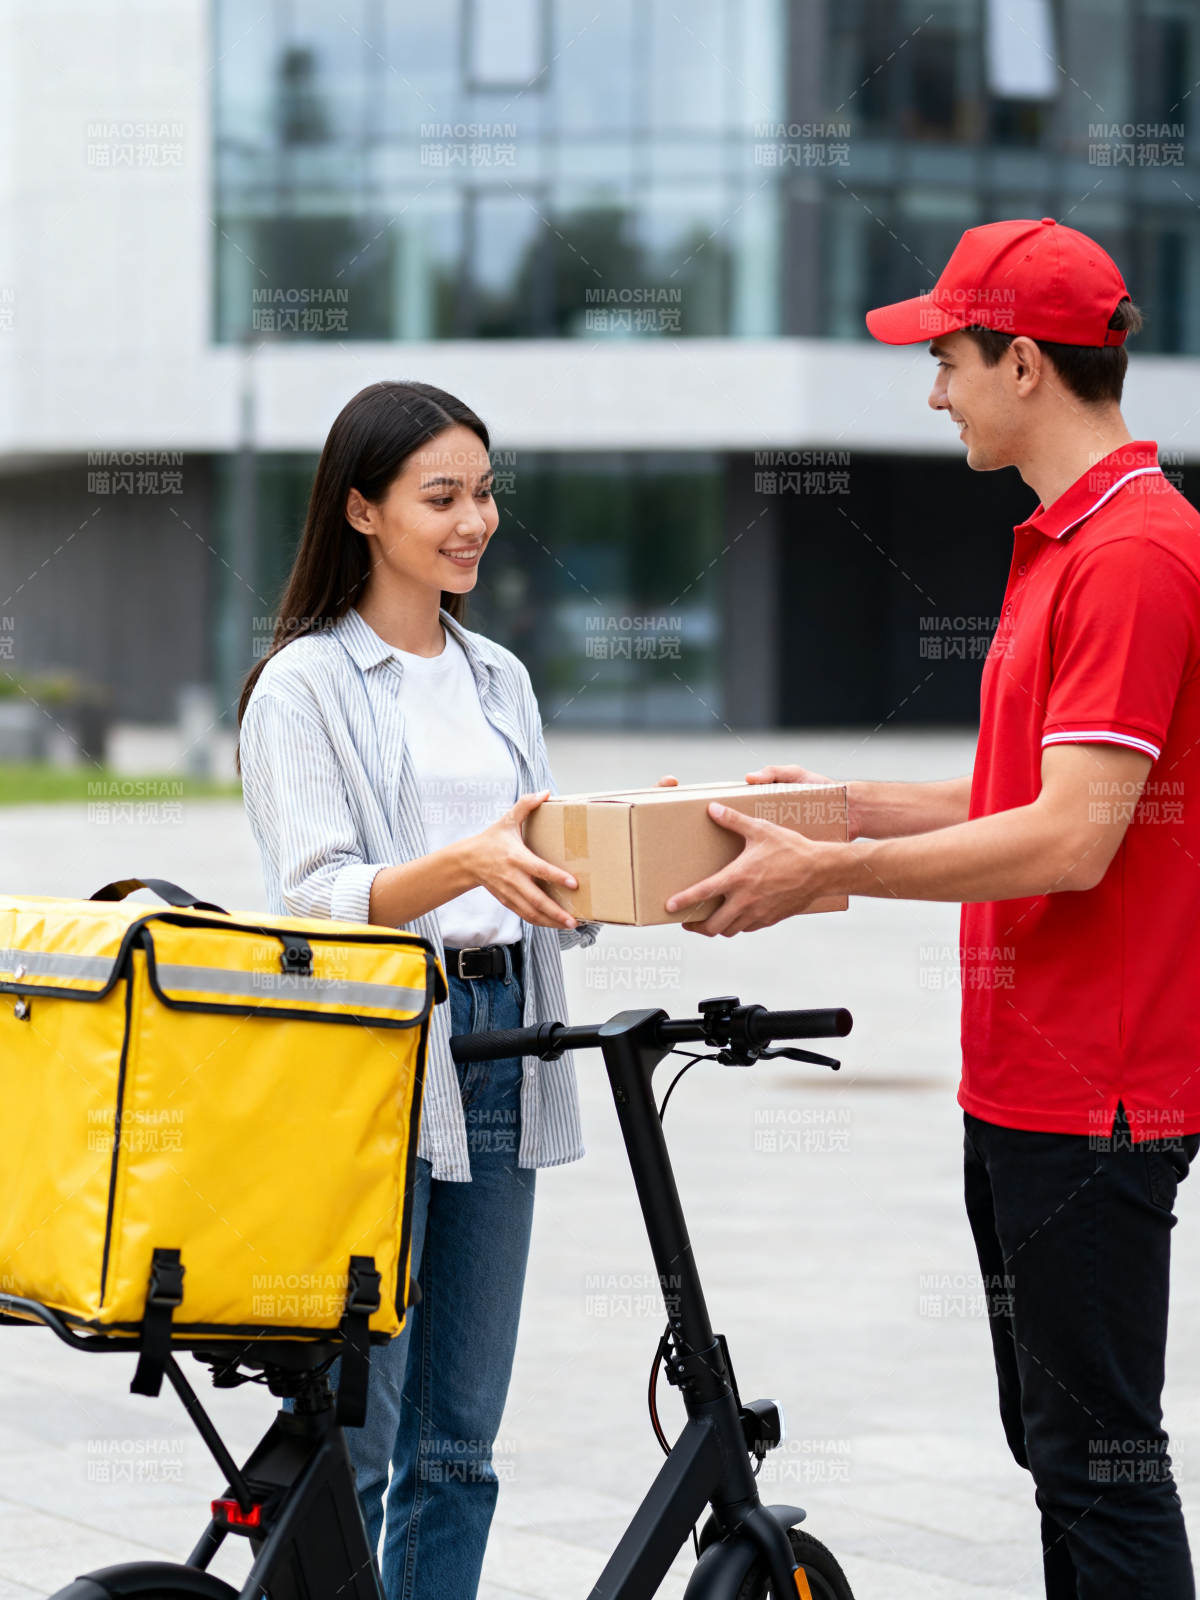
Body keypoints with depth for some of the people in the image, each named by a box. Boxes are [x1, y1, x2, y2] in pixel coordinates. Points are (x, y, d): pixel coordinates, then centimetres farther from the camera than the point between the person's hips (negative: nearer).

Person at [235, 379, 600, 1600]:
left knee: (457, 1442, 8)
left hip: (497, 1054, 6)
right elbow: (315, 897, -13)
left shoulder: (499, 680, 17)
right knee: (350, 1438, -7)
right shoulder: (306, 684, -3)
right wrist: (461, 866, -28)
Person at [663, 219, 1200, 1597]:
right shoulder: (1067, 543, 16)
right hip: (1027, 1082, 11)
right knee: (1057, 1445, 15)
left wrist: (831, 872, -18)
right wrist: (845, 808, 17)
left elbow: (1070, 840, -23)